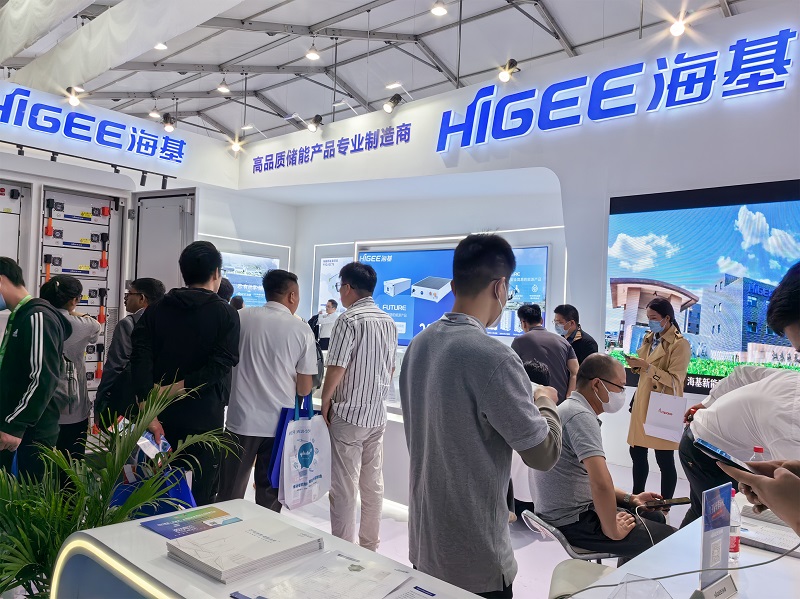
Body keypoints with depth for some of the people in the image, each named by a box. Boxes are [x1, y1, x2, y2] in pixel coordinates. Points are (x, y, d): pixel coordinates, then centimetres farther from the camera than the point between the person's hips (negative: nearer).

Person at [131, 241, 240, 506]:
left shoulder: (156, 310, 5)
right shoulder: (225, 313, -4)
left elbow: (140, 360, -9)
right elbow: (221, 365, -18)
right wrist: (174, 389, -16)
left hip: (161, 419, 4)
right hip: (204, 420, -3)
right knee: (198, 503, 7)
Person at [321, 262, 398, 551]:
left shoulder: (349, 320, -15)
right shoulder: (389, 322, 7)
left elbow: (336, 368, -17)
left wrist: (325, 400, -3)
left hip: (348, 414, -7)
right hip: (377, 413, 7)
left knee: (344, 486, 2)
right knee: (373, 483, 15)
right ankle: (370, 545, 26)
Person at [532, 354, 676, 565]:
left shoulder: (571, 408, 10)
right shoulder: (581, 416, -23)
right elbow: (601, 483, -35)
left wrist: (630, 498, 13)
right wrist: (612, 530, -20)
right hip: (573, 522, -10)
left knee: (656, 517, 24)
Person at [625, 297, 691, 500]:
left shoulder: (680, 344, -11)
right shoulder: (649, 338, 12)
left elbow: (675, 381, -18)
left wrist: (647, 366, -24)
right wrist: (636, 365, 1)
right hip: (642, 403, 8)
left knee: (664, 460, 1)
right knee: (637, 453, 14)